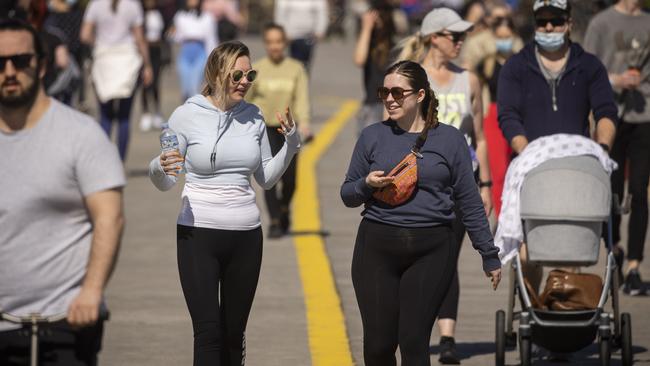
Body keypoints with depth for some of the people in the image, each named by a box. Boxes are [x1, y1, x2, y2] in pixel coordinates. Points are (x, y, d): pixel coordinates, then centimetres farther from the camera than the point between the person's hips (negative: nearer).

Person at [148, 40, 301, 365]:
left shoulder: (253, 117, 7)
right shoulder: (186, 115, -4)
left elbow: (266, 179, 16)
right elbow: (164, 183, 1)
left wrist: (291, 145, 2)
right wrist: (159, 168, -21)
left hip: (246, 235, 4)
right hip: (198, 232, -4)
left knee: (234, 334, 8)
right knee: (208, 332, -11)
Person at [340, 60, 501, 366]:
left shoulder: (449, 139, 4)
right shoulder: (373, 136, 6)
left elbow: (470, 202, 7)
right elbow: (347, 195, 13)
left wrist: (489, 255, 7)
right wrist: (366, 184, -9)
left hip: (431, 250, -2)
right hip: (376, 247, 2)